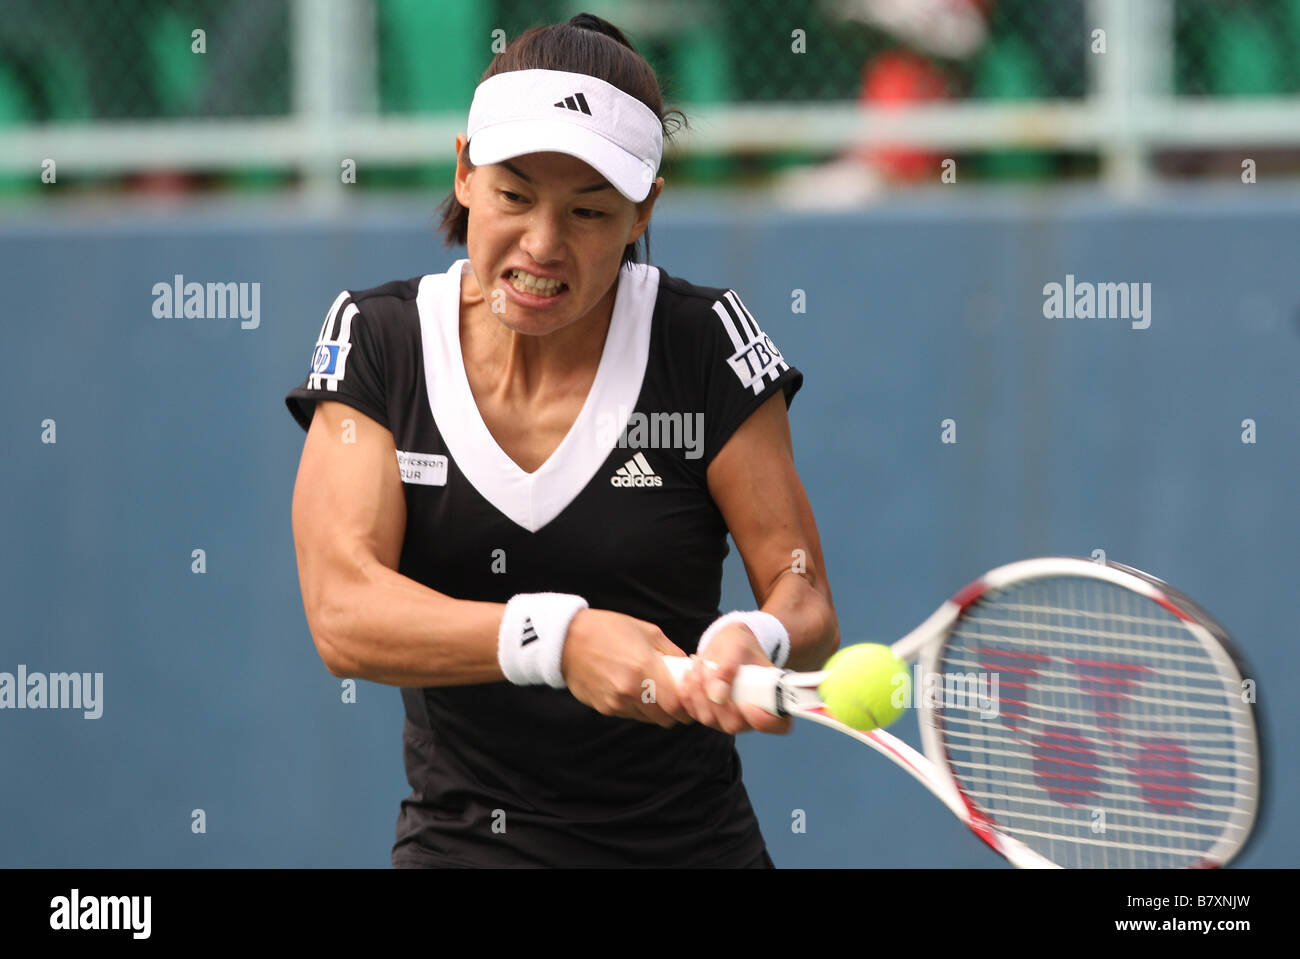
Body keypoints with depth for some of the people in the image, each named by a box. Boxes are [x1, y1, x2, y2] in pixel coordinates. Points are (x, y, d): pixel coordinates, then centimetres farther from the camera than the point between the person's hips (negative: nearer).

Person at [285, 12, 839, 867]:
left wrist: (757, 640, -32)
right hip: (459, 839, 1)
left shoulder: (703, 341, -8)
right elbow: (341, 611, -18)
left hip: (688, 844, -1)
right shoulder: (377, 339, -6)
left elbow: (804, 596, -8)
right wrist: (556, 639, -34)